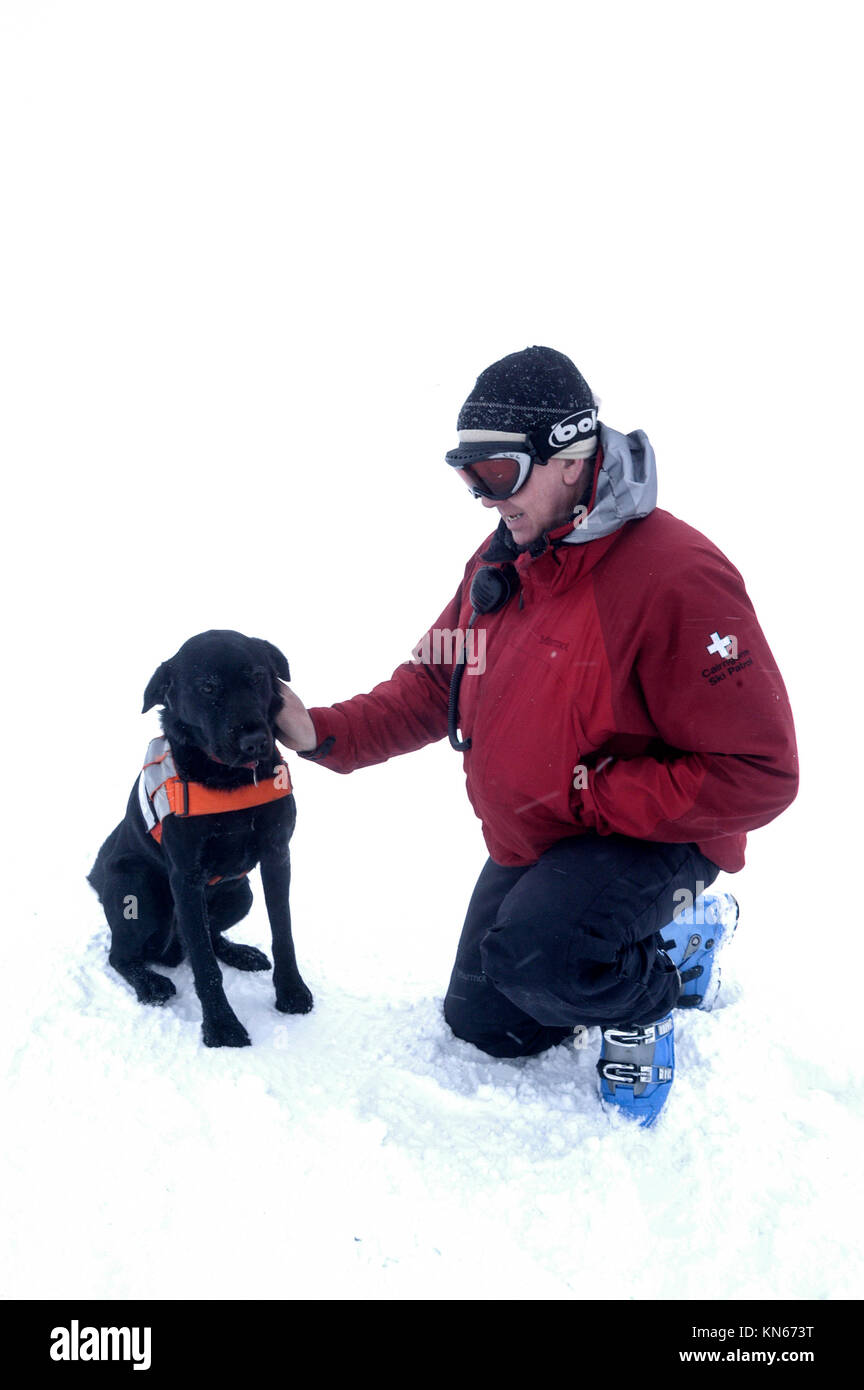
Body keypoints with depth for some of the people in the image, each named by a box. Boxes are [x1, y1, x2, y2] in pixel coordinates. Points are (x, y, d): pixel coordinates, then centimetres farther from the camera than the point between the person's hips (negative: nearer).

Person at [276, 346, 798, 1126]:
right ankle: (674, 936, 31)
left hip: (649, 834, -8)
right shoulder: (499, 562, -4)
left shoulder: (677, 579, -29)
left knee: (531, 953, -35)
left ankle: (648, 1002, 2)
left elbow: (757, 773, -28)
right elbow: (432, 686, 3)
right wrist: (321, 733, -13)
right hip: (527, 842, 8)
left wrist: (590, 798, -26)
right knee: (482, 1024, 18)